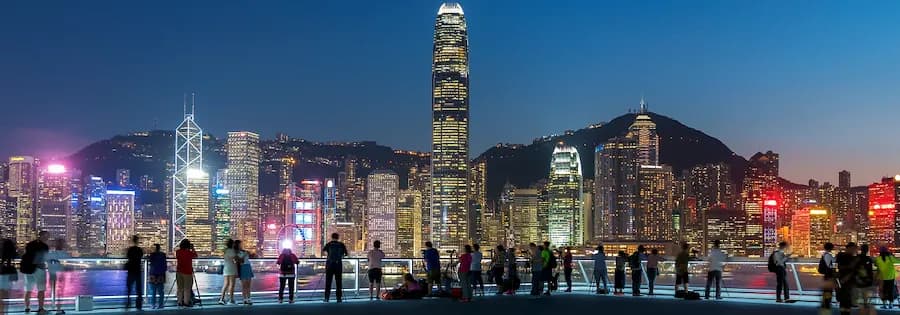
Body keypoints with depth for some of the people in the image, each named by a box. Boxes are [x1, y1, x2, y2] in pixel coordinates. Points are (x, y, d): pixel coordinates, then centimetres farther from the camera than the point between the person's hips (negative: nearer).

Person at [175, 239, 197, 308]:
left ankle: (180, 302, 11)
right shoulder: (189, 252, -11)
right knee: (187, 288, 1)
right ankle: (186, 302, 0)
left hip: (179, 272, 5)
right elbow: (195, 255, 6)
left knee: (180, 287, 11)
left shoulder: (178, 252, 1)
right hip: (187, 272, -5)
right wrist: (193, 248, 15)